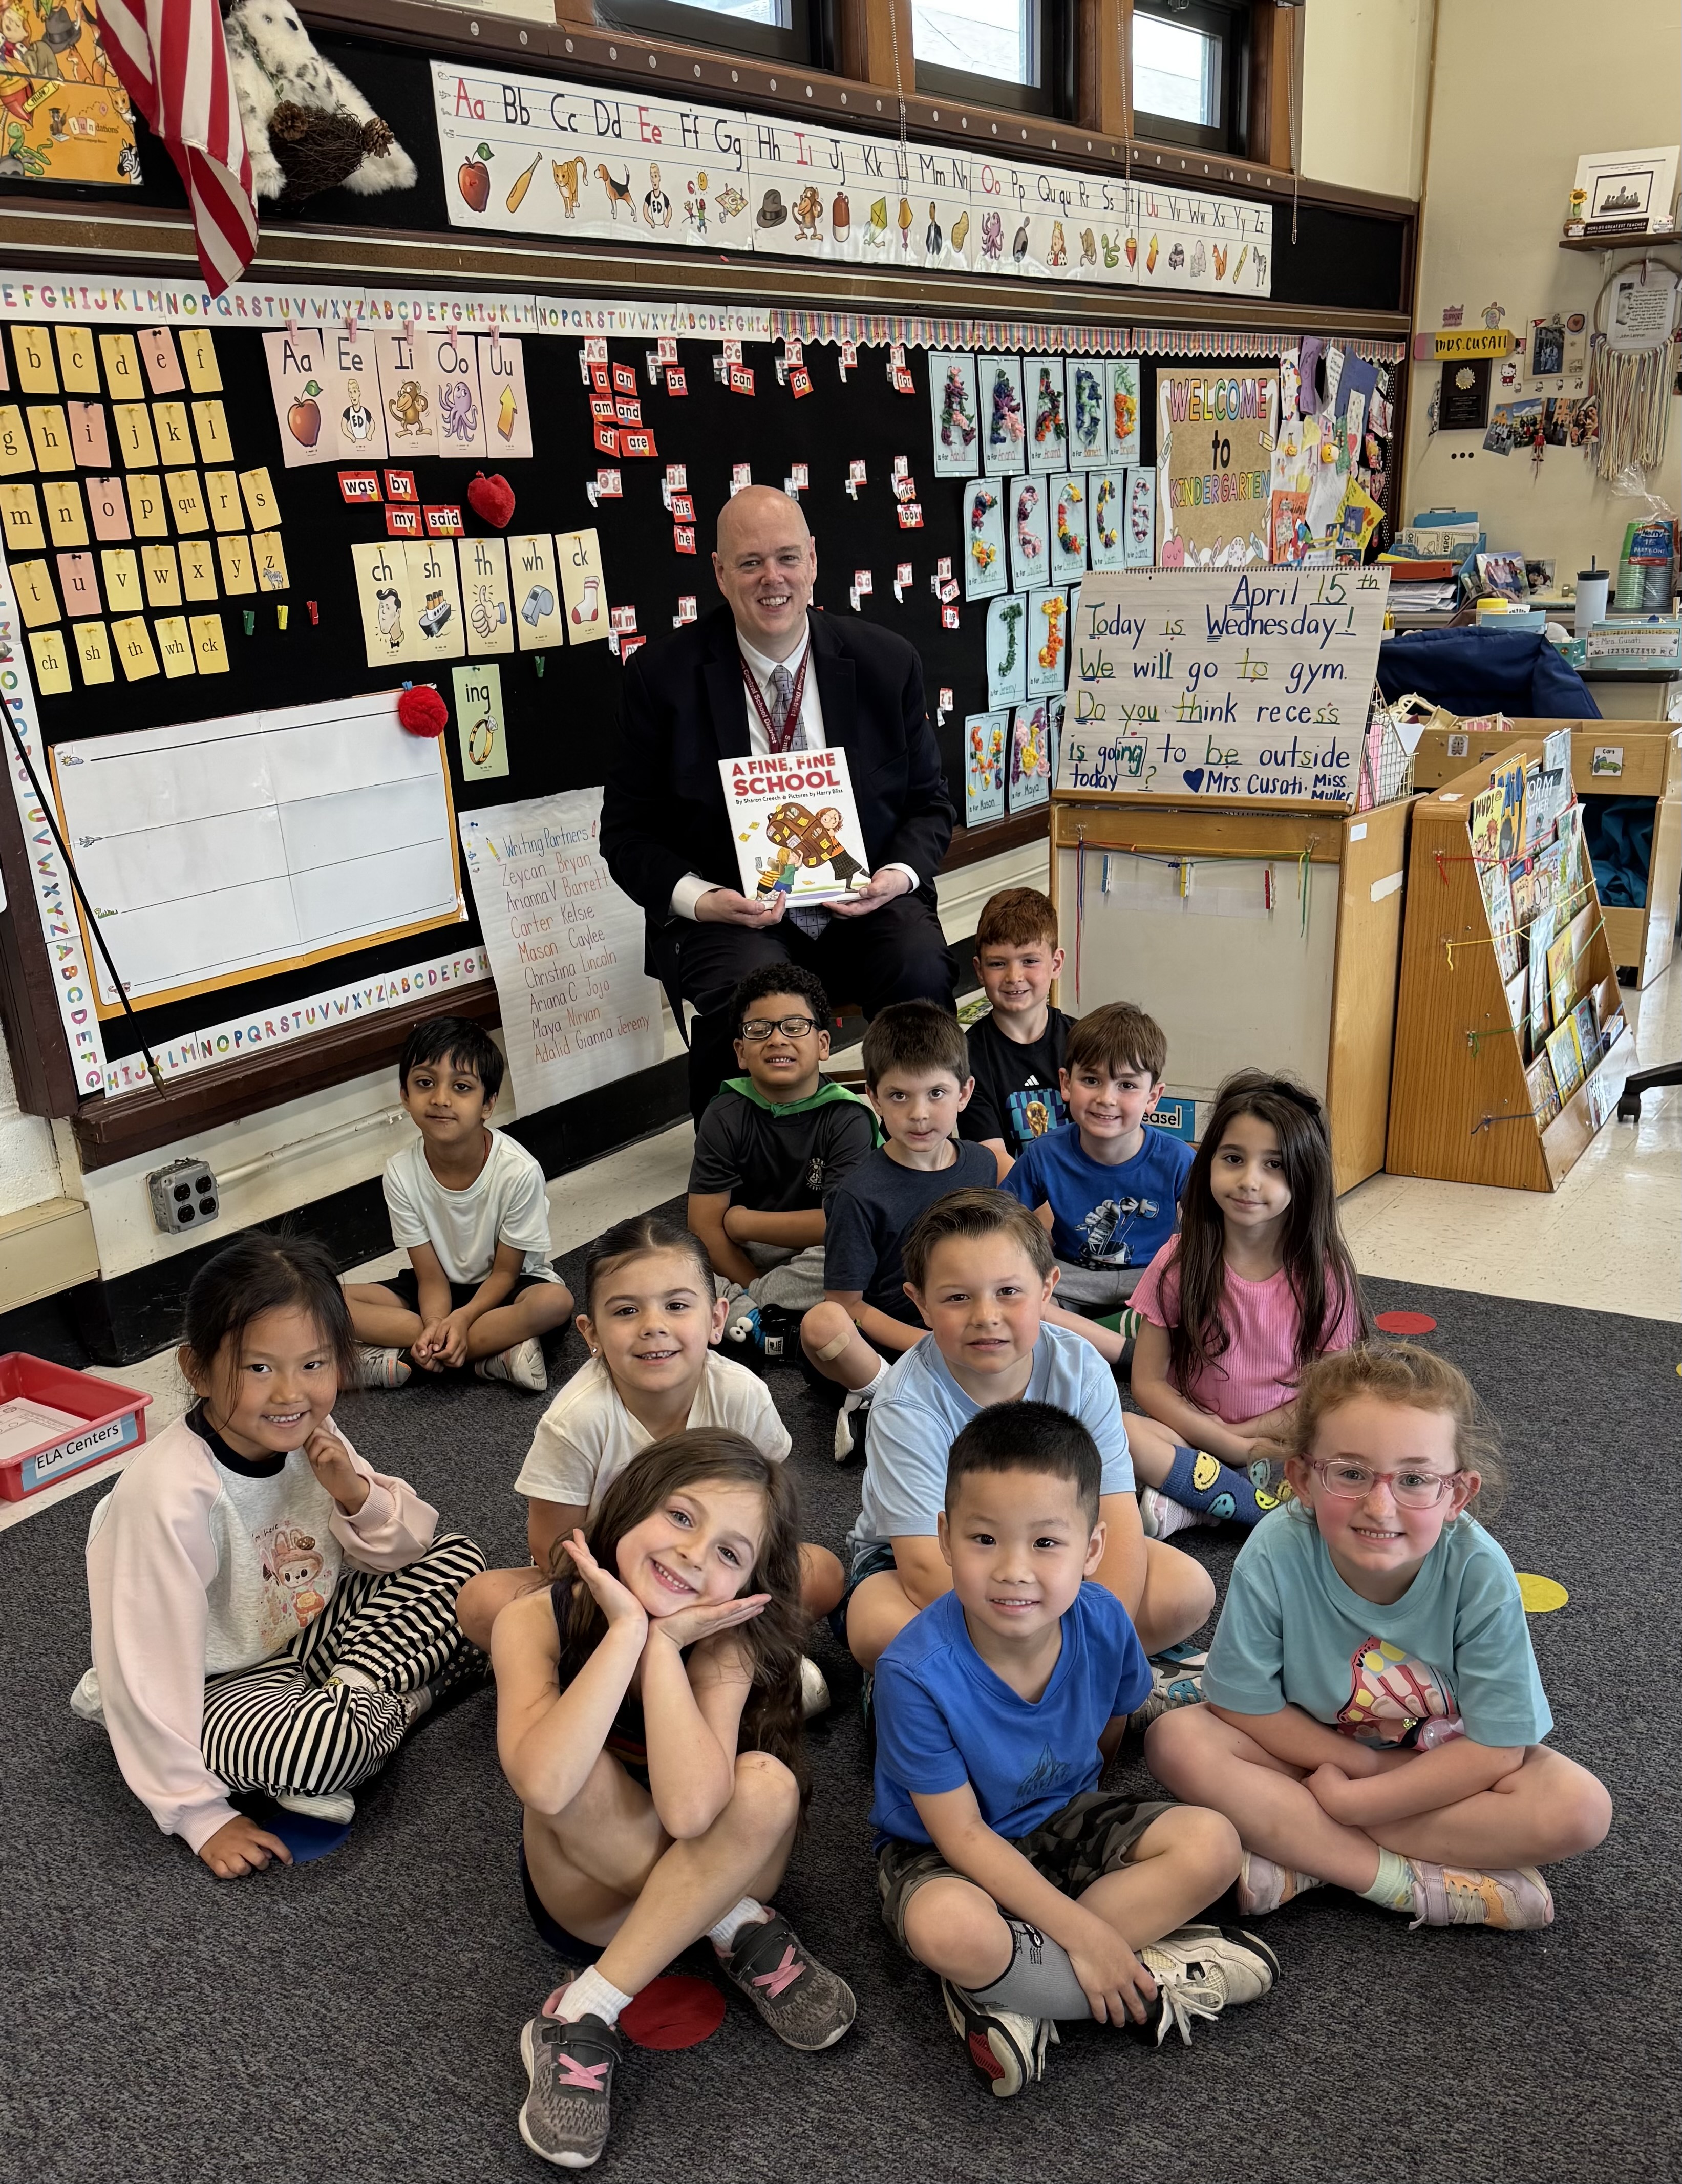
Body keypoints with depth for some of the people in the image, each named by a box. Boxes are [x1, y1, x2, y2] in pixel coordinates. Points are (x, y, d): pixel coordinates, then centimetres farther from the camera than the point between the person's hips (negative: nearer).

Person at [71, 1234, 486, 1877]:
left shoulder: (307, 1435, -10)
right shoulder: (170, 1494, -31)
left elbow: (413, 1548, 0)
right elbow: (151, 1667, -25)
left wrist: (357, 1496, -22)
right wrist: (198, 1814, -18)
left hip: (313, 1631, 7)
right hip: (219, 1686, -7)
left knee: (459, 1560, -2)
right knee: (324, 1739, -37)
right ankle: (399, 1700, -6)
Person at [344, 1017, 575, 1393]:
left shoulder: (518, 1171, -25)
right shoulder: (402, 1172, -17)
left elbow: (505, 1271, -14)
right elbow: (431, 1276, -12)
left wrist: (463, 1317, -30)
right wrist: (436, 1324, -32)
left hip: (502, 1288, -3)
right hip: (443, 1288, 3)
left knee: (556, 1301, -36)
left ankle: (398, 1358, -27)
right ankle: (497, 1350, -25)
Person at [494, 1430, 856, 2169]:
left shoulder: (723, 1640, -22)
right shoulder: (535, 1621, -22)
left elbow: (689, 1810, -39)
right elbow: (544, 1787, -40)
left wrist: (664, 1643, -35)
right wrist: (626, 1630, -39)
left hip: (716, 1878, 0)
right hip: (590, 1891, 0)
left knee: (767, 1783, -33)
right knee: (579, 1776, -33)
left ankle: (584, 2017, -23)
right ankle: (745, 1934, -13)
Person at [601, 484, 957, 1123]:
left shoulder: (887, 662, 3)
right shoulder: (663, 677, -3)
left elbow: (929, 801, 12)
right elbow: (627, 830, 2)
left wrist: (900, 874, -10)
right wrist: (697, 898, -17)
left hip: (864, 903, 2)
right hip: (733, 912, -2)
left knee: (923, 974, -28)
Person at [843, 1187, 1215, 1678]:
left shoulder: (1081, 1369, -17)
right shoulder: (908, 1407, -26)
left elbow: (1117, 1523, -20)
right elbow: (927, 1569, -29)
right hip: (907, 1558, -4)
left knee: (1188, 1588, -17)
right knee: (880, 1629, -37)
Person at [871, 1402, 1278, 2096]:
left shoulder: (1101, 1622, -17)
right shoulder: (917, 1671, -31)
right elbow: (961, 1833, -23)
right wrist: (1082, 1932, -24)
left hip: (1065, 1820, 5)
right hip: (943, 1854, -5)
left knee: (1212, 1845, -17)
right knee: (950, 1929, -38)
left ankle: (1010, 1997, -18)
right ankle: (1152, 1978, -14)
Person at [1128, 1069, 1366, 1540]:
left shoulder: (1324, 1272, -6)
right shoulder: (1181, 1260, -6)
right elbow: (1148, 1382, -6)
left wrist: (1249, 1435, -15)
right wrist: (1234, 1447, -14)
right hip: (1193, 1434, 0)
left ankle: (1193, 1506, -20)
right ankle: (1283, 1511, -22)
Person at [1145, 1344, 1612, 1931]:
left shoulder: (1480, 1574, -27)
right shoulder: (1275, 1556, -28)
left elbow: (1492, 1747, -21)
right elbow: (1244, 1704, -17)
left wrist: (1346, 1800, -24)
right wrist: (1370, 1762, -18)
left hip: (1445, 1768, 1)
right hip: (1311, 1749, 0)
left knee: (1578, 1808, -25)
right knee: (1175, 1740, -25)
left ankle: (1302, 1858, -21)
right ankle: (1411, 1881, -22)